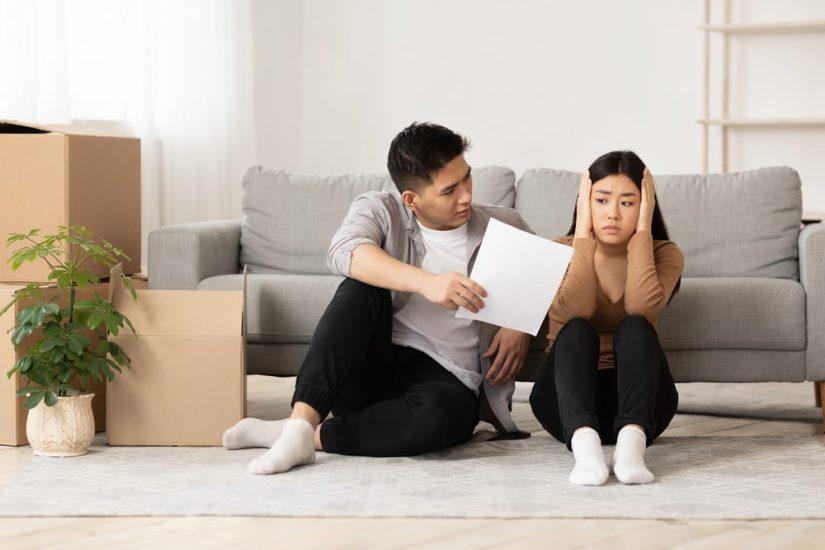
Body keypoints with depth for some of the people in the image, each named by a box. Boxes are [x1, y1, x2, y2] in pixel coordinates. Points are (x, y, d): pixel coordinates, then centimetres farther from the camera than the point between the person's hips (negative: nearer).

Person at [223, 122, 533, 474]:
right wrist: (426, 282, -39)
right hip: (372, 371, 0)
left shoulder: (502, 227, 5)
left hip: (449, 381, 0)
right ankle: (302, 420, -37)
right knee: (362, 288, -30)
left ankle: (313, 436, -26)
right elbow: (343, 253, -23)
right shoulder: (380, 210, -1)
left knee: (441, 412, -39)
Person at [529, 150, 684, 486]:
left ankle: (631, 440, -51)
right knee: (577, 331, -29)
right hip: (567, 397, 0)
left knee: (635, 327, -27)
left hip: (636, 397, 0)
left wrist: (642, 231, -19)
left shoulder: (664, 254, 0)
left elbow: (642, 307, -23)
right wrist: (583, 233, -19)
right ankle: (584, 441, -55)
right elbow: (574, 311, -22)